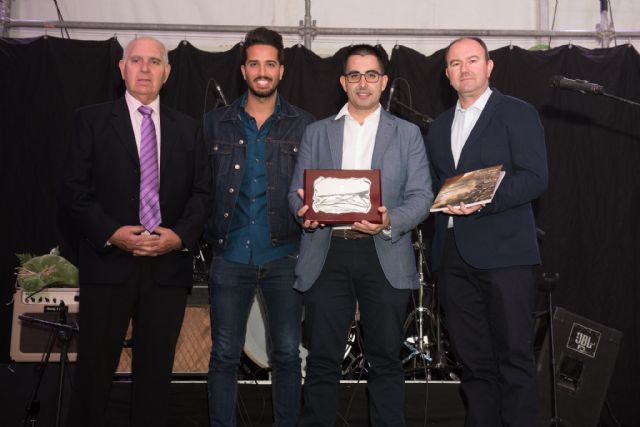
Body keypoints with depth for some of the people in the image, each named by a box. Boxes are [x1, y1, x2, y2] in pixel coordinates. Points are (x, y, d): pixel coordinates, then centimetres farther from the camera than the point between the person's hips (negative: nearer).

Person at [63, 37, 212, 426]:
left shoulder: (189, 129, 13)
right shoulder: (92, 120, 5)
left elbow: (202, 192, 8)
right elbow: (77, 190, -1)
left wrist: (180, 235, -9)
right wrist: (112, 234, -14)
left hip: (169, 264, 2)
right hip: (109, 262, -2)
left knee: (157, 369, 9)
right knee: (95, 366, 4)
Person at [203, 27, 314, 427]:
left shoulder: (303, 124, 5)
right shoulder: (217, 123, 7)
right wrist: (210, 235, -4)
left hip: (284, 256, 0)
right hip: (231, 255, 1)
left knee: (287, 353, 7)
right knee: (224, 355, 7)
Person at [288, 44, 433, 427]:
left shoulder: (407, 134, 11)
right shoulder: (316, 133, 15)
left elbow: (422, 196, 3)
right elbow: (297, 191, 11)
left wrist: (390, 222, -17)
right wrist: (305, 210, -13)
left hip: (384, 256, 0)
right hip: (327, 256, 1)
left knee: (386, 360, 5)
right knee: (323, 360, 4)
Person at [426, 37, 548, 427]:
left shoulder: (518, 113, 3)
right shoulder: (439, 127, 21)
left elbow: (536, 178, -8)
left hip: (503, 252, -5)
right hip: (453, 254, 5)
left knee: (514, 357, -3)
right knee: (474, 361, 10)